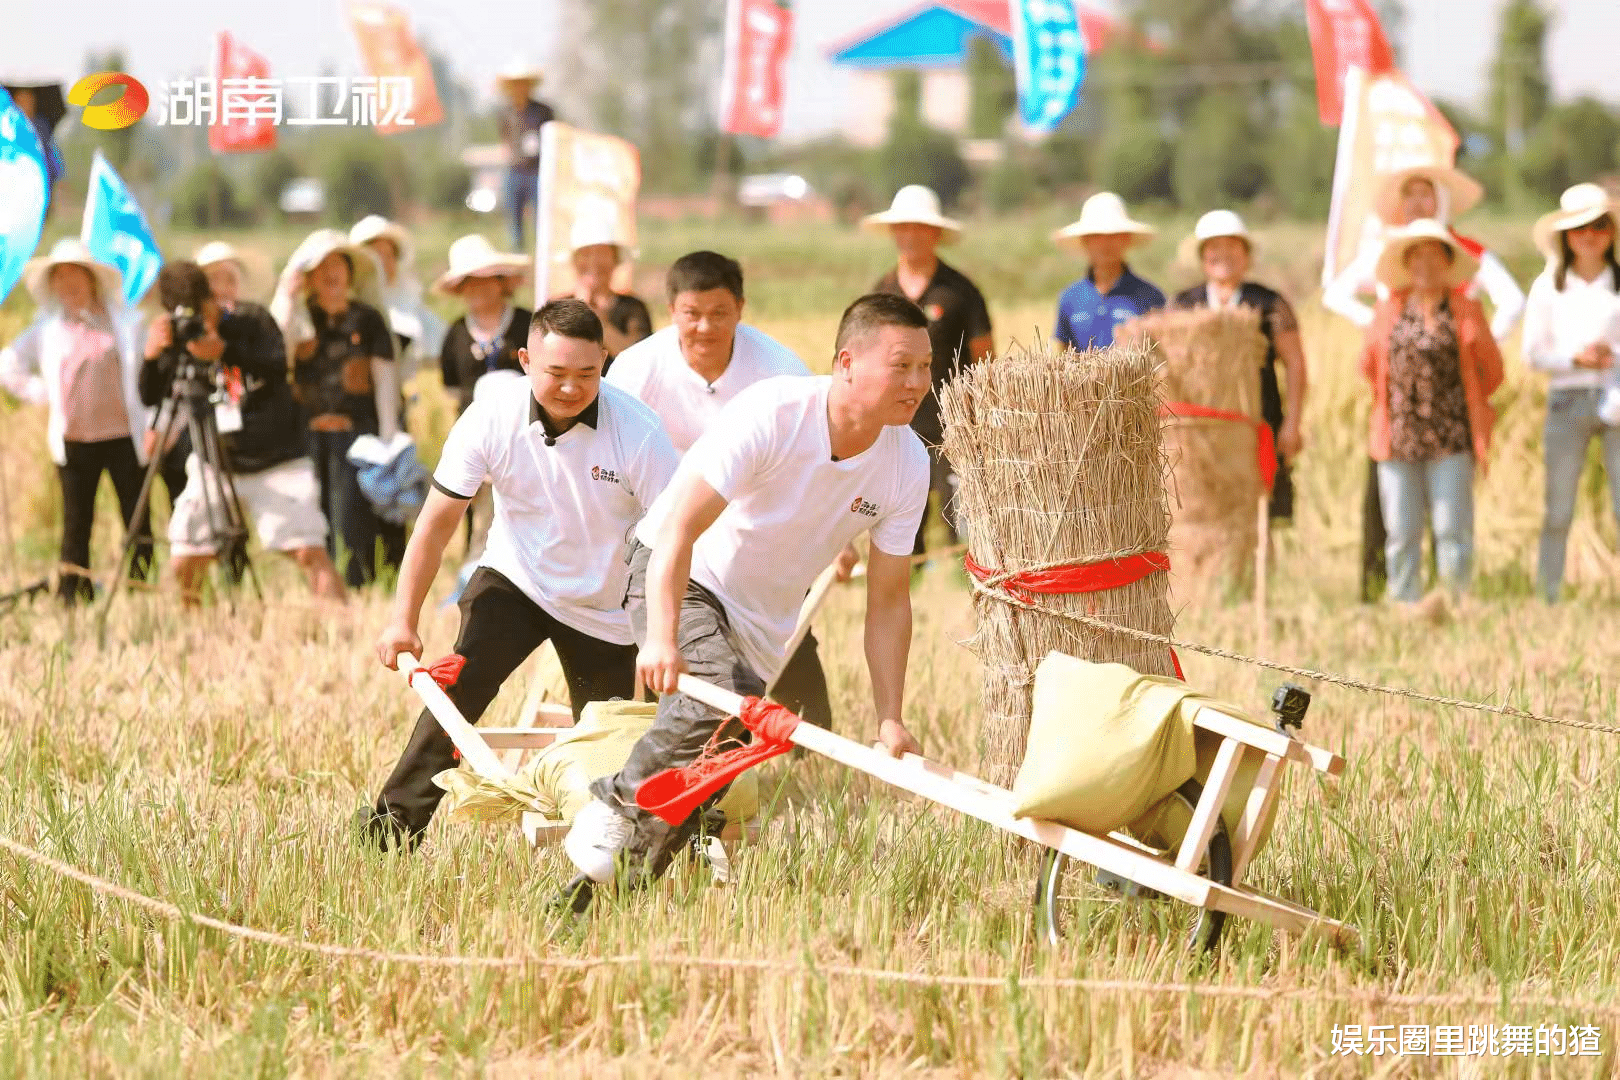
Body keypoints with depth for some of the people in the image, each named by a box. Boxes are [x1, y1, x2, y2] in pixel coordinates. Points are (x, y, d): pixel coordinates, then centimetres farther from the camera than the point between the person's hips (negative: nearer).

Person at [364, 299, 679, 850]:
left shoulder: (638, 432, -24)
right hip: (515, 578, 0)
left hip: (604, 608, 0)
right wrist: (403, 619, -15)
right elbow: (439, 519, -11)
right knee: (459, 683, -21)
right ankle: (393, 824, -20)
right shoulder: (491, 420, -18)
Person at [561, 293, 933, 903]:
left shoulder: (908, 466, -12)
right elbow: (679, 530, -32)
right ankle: (616, 807, -12)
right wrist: (662, 638, -44)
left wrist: (890, 718, -10)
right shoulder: (770, 414, -28)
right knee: (718, 700, -32)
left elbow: (888, 600, -3)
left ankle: (603, 890, 19)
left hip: (763, 623, 6)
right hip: (676, 579, -6)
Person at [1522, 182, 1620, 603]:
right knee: (1558, 510, 1)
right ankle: (1547, 598, 5)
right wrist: (1576, 358, -11)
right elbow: (1534, 352, 4)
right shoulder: (1548, 288, 7)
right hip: (1568, 399, 0)